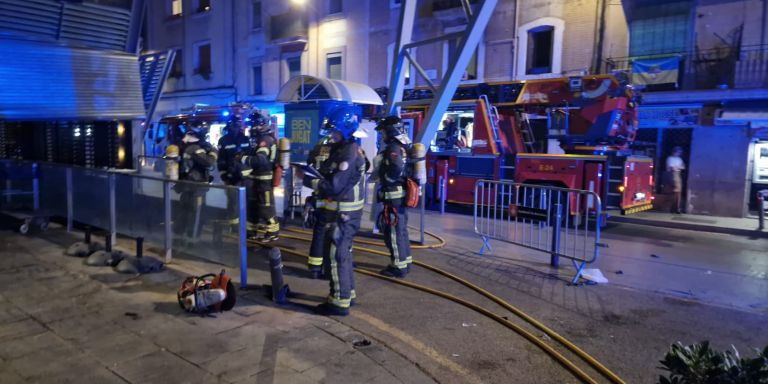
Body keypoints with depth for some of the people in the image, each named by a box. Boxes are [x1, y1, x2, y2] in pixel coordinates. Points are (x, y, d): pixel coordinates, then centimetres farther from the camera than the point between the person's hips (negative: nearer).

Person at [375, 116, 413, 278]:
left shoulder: (393, 148, -17)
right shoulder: (402, 147, 15)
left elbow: (396, 170, -32)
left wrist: (385, 181, -16)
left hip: (394, 196, -10)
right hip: (401, 195, 10)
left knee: (393, 232, -4)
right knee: (401, 230, 17)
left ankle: (399, 267, 2)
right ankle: (405, 262, 27)